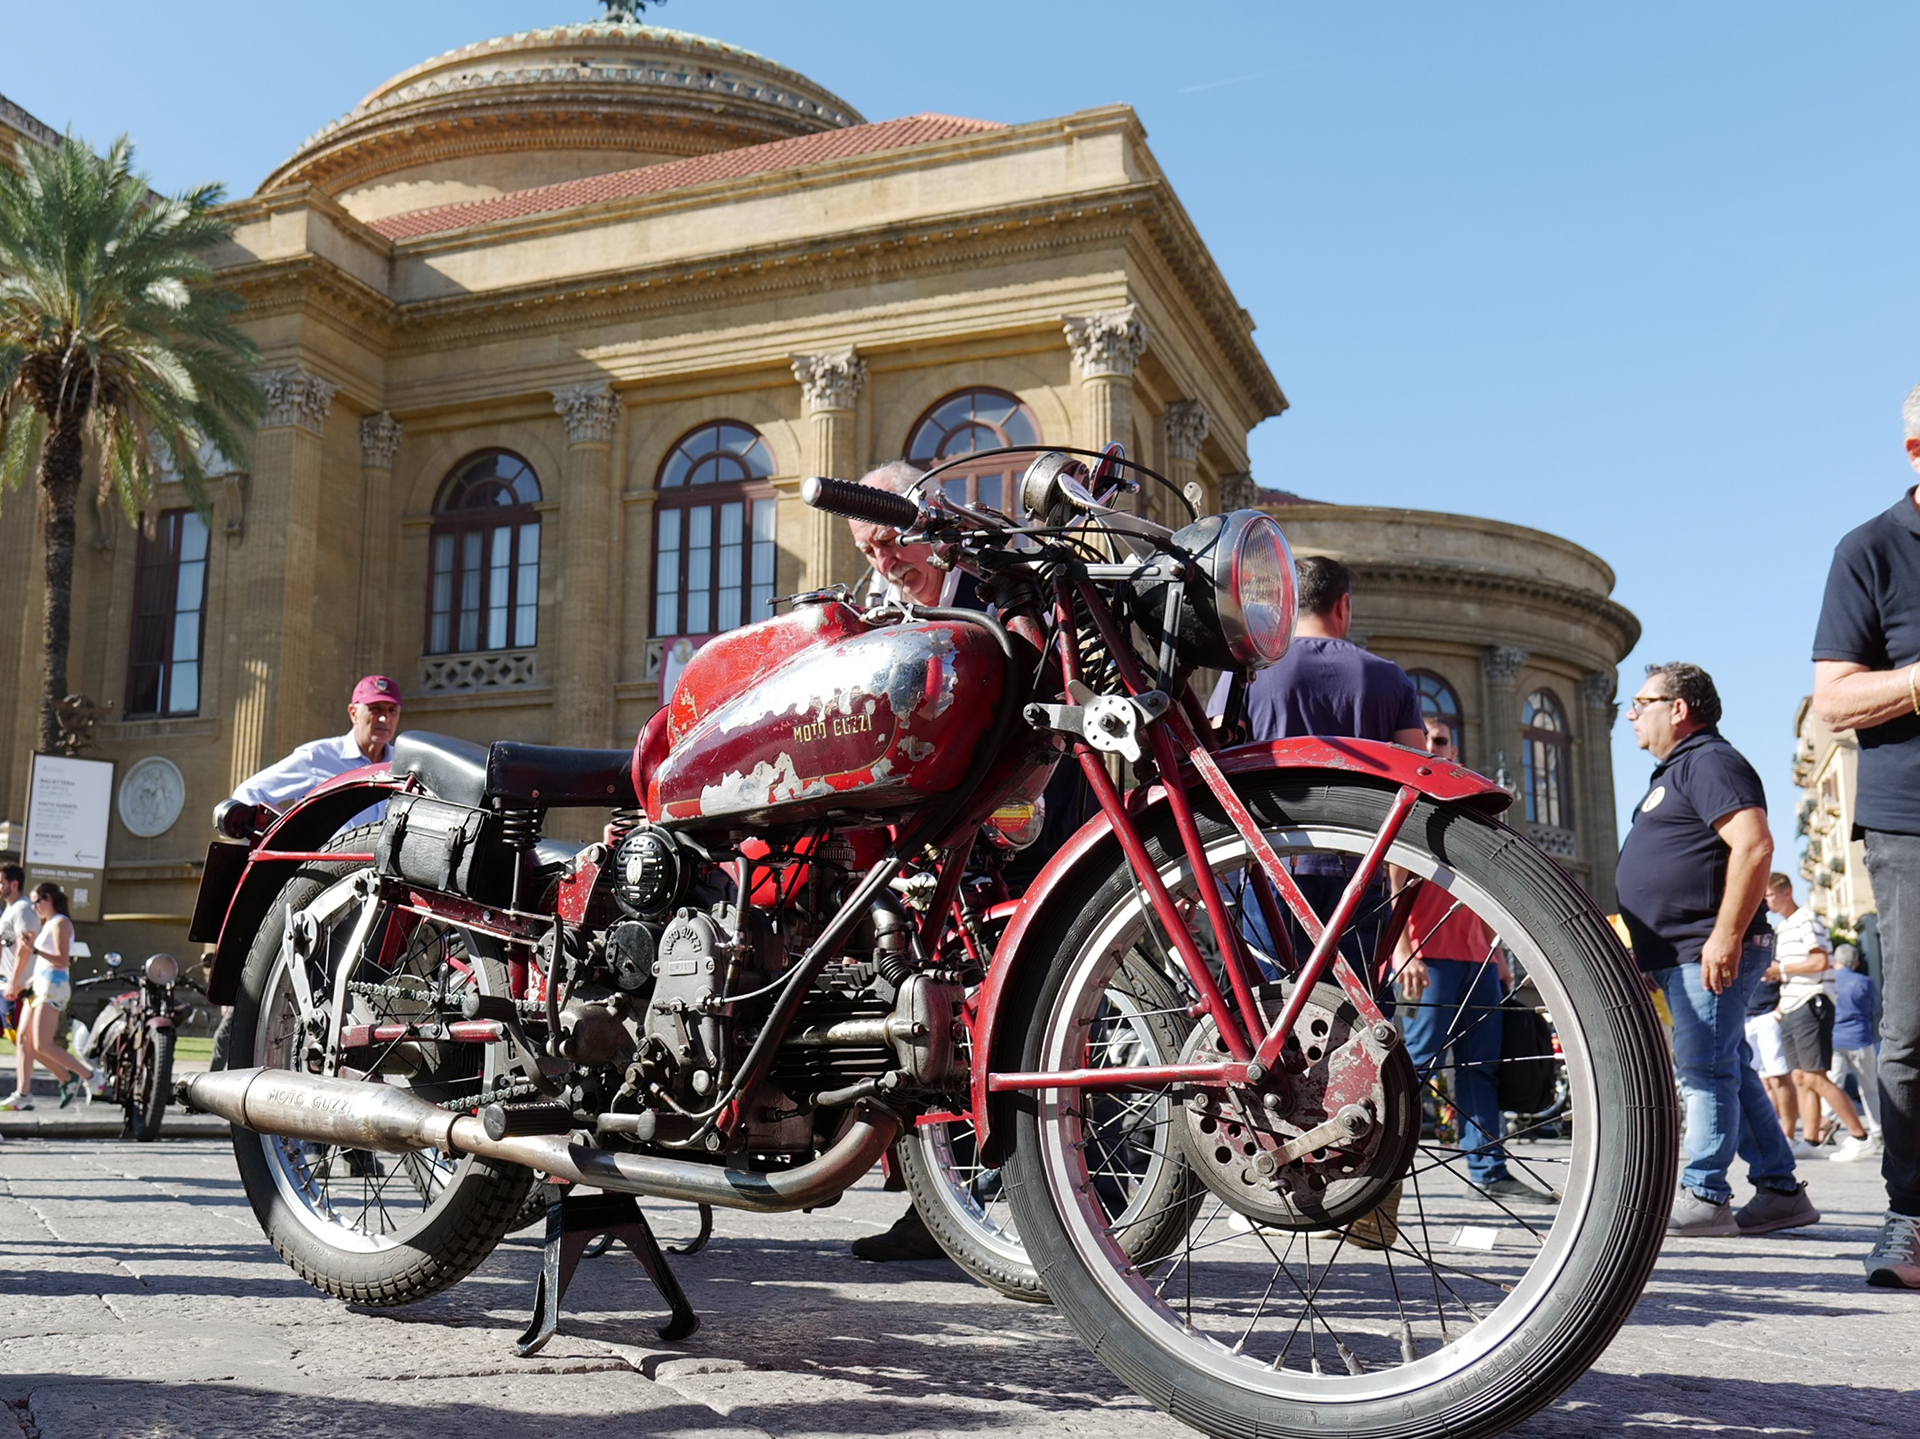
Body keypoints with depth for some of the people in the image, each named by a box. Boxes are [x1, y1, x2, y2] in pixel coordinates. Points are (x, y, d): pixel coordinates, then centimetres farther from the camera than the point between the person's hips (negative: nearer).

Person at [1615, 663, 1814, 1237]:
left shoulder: (1710, 762, -9)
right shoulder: (1675, 771, 23)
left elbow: (1754, 846, -22)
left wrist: (1725, 936, -26)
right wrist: (1646, 949, 26)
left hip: (1712, 954, -11)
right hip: (1683, 957, 11)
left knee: (1706, 1069, -9)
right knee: (1729, 1071, 11)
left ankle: (1703, 1195, -7)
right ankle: (1781, 1190, 16)